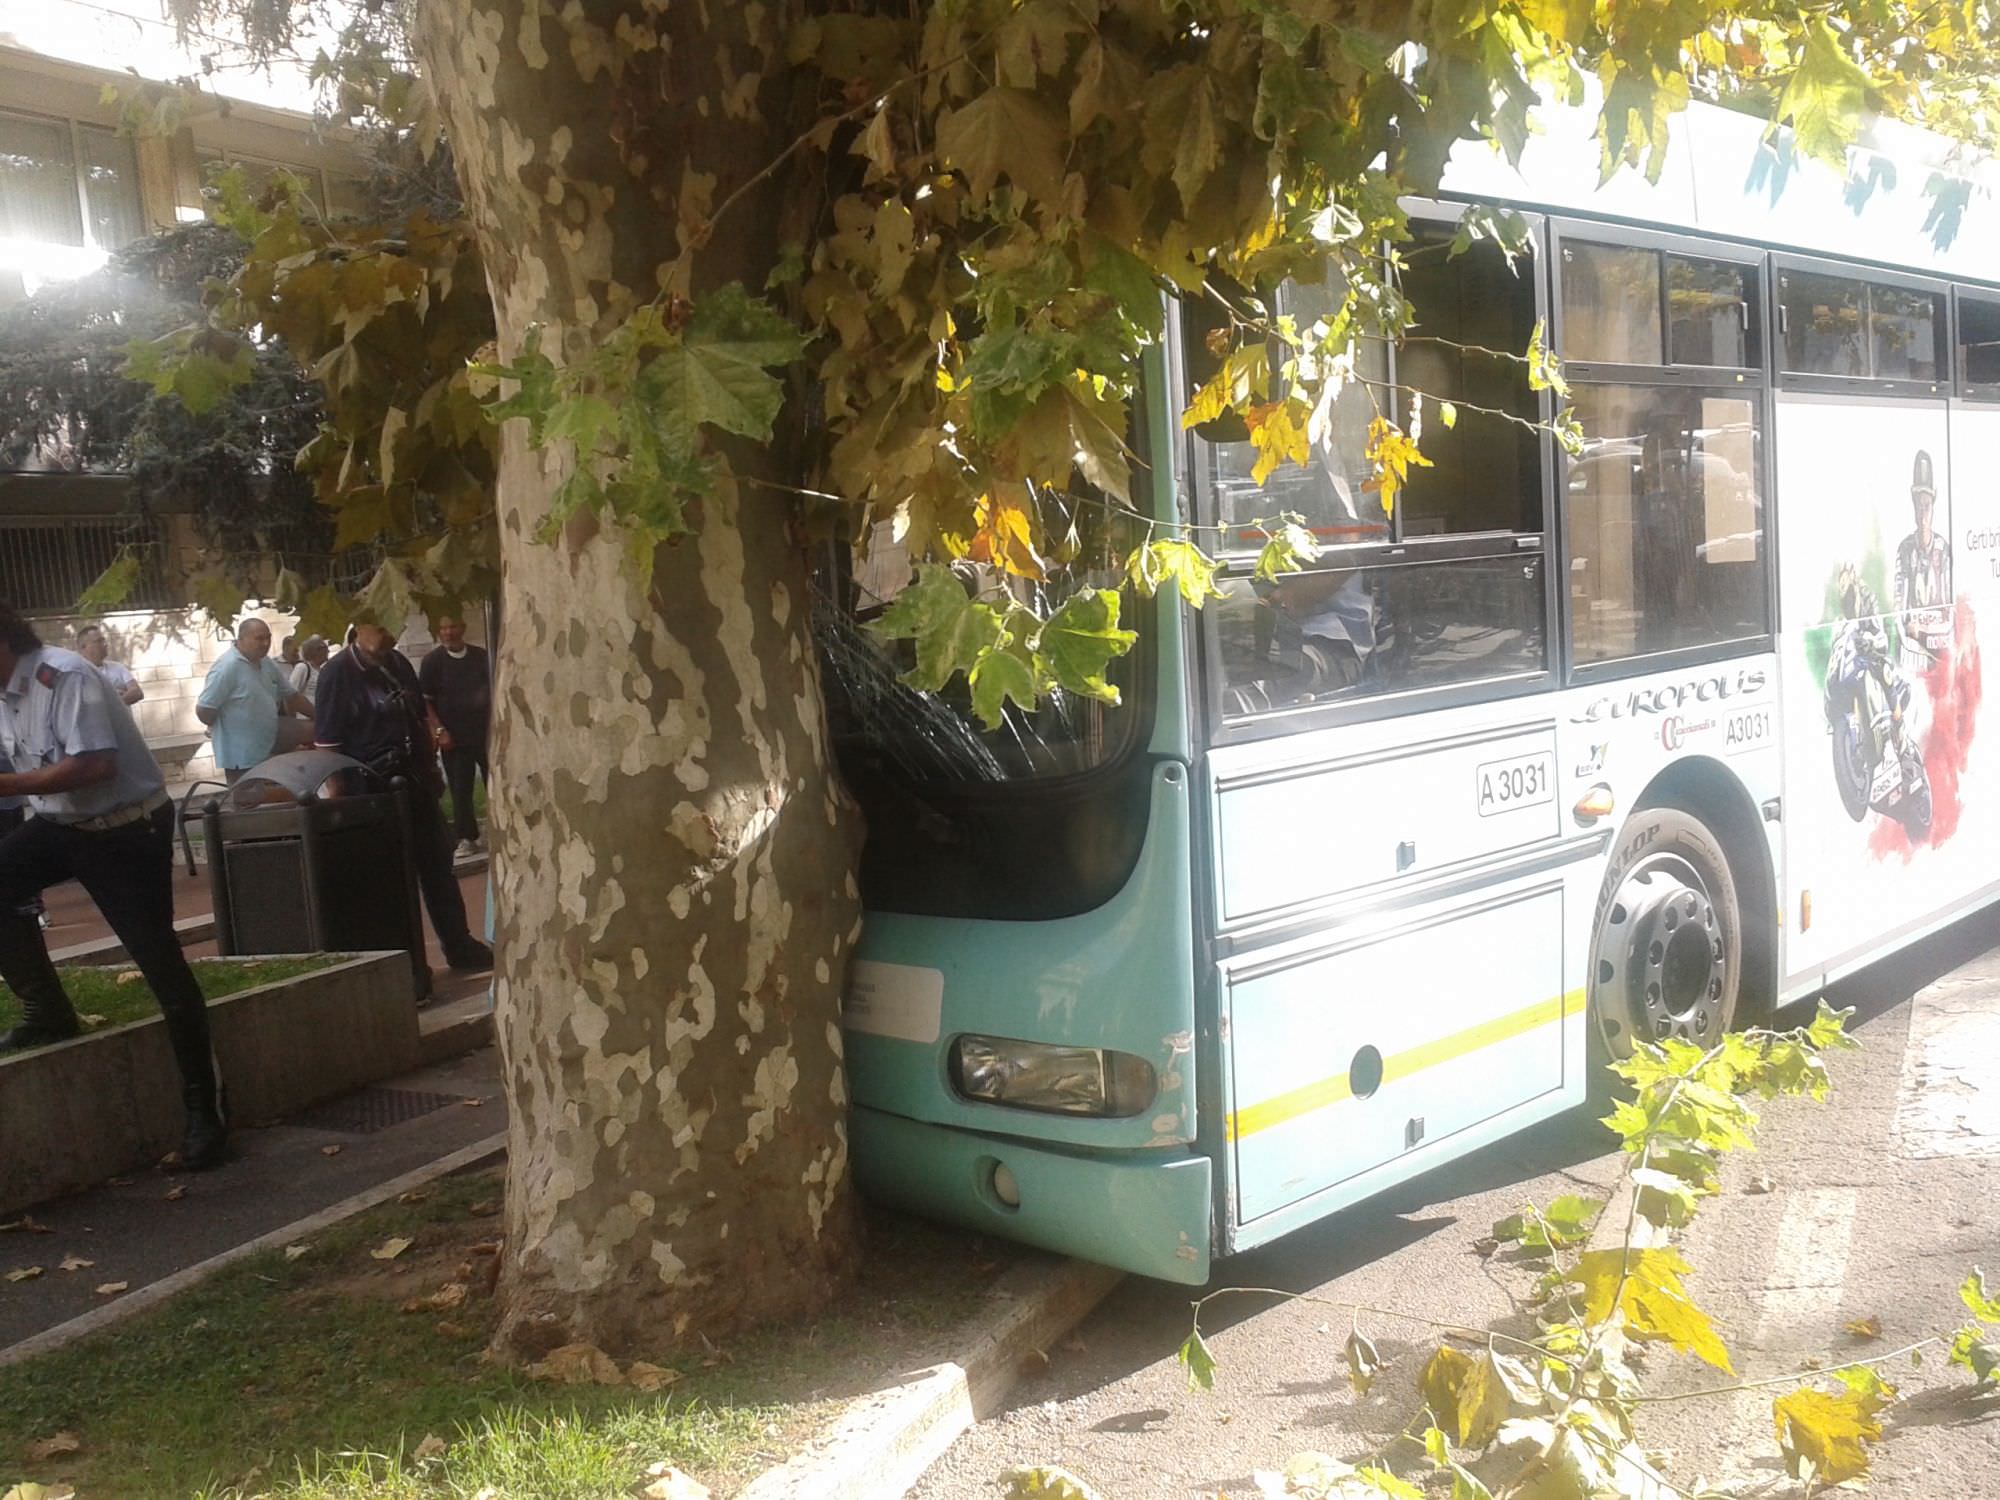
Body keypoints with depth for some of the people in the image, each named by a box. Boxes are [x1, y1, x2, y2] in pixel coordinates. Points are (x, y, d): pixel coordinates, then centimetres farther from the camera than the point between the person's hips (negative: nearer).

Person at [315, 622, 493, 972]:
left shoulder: (399, 663, 9)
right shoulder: (338, 673, -12)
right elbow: (327, 745, -14)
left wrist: (436, 730, 5)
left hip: (417, 782, 7)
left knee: (438, 865, 14)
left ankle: (459, 945, 25)